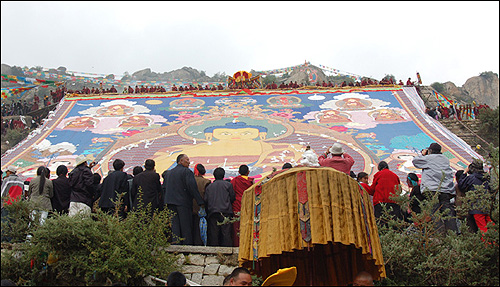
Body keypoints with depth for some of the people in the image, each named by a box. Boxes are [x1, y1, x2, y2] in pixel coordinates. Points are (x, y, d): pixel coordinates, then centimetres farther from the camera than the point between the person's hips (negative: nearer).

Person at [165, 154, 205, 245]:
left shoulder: (170, 172, 17)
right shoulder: (187, 171, -7)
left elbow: (165, 189, 22)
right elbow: (192, 187, -17)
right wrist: (200, 202, -17)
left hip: (171, 203, 6)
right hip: (183, 203, -6)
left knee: (174, 227, 4)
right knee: (186, 227, -1)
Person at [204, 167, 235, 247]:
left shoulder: (209, 186, 9)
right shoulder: (228, 185, 1)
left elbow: (205, 200, 6)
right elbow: (232, 198, 3)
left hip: (212, 211, 2)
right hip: (225, 212, -2)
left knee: (213, 232, 5)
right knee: (226, 232, 0)